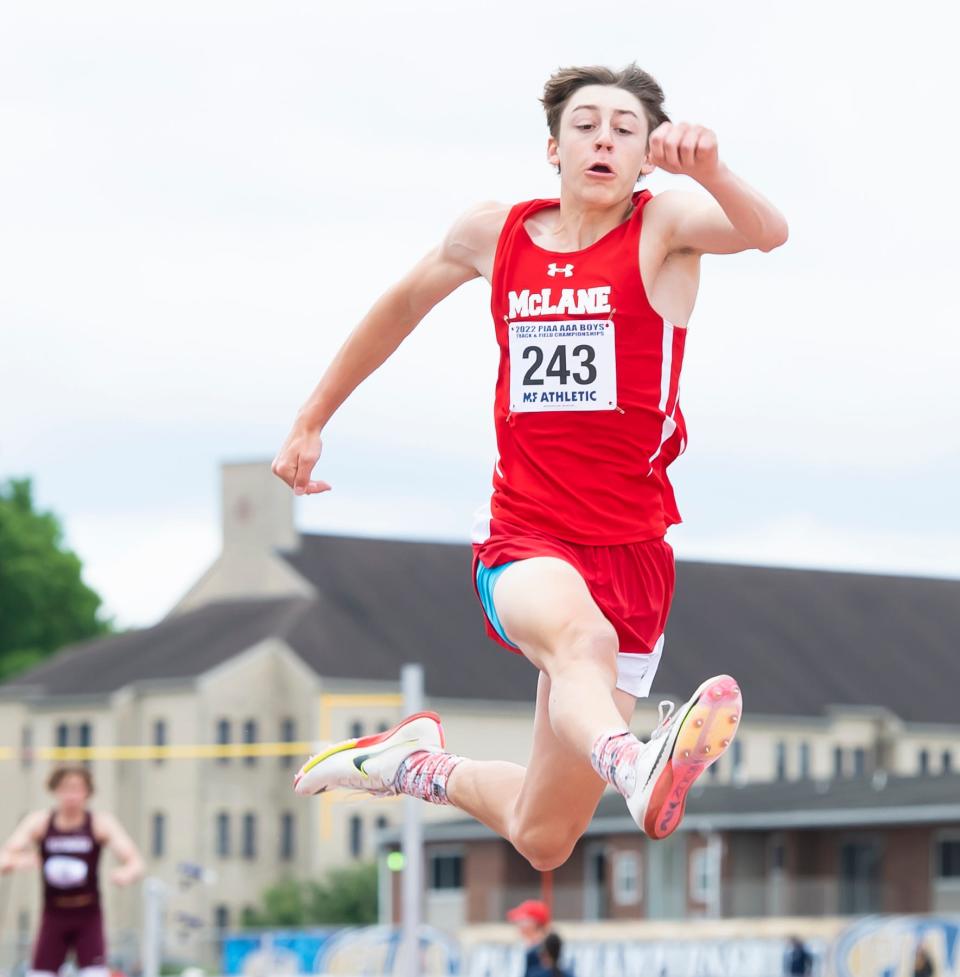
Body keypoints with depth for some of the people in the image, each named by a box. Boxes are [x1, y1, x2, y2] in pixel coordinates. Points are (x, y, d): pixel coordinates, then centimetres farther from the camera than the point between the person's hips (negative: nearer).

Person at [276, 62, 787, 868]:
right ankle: (637, 769, -69)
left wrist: (707, 169, -48)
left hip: (631, 551, 0)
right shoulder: (494, 236, 5)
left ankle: (424, 766, 35)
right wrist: (311, 421, 30)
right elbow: (401, 307, 25)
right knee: (581, 635, -40)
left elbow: (767, 233, -27)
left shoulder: (664, 228, -4)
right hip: (524, 545, 0)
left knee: (541, 841, 6)